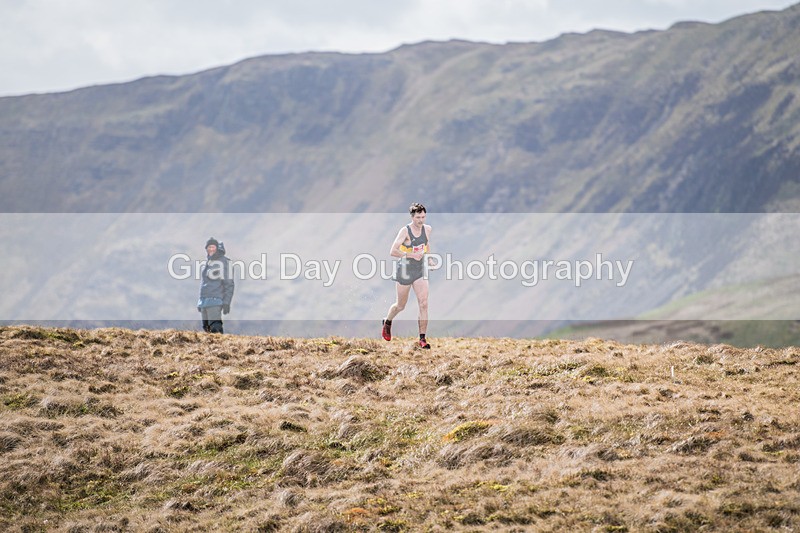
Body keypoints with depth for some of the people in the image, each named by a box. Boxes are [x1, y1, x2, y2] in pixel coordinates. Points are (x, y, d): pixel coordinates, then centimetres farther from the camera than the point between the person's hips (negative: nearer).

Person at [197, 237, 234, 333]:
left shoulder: (223, 262, -5)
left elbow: (229, 283, -10)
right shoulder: (207, 263, 19)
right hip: (204, 301, 9)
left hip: (215, 301, -8)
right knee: (206, 328, 6)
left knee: (215, 329, -18)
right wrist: (200, 303, 23)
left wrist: (226, 302, -17)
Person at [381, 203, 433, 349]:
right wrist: (411, 255, -28)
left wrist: (428, 256, 16)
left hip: (420, 271, 4)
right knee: (401, 305, 11)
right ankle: (387, 322, 43)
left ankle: (422, 338, -7)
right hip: (404, 271, -4)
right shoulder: (405, 231, -17)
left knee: (424, 304, -10)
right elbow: (393, 252, -23)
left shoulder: (427, 229, 0)